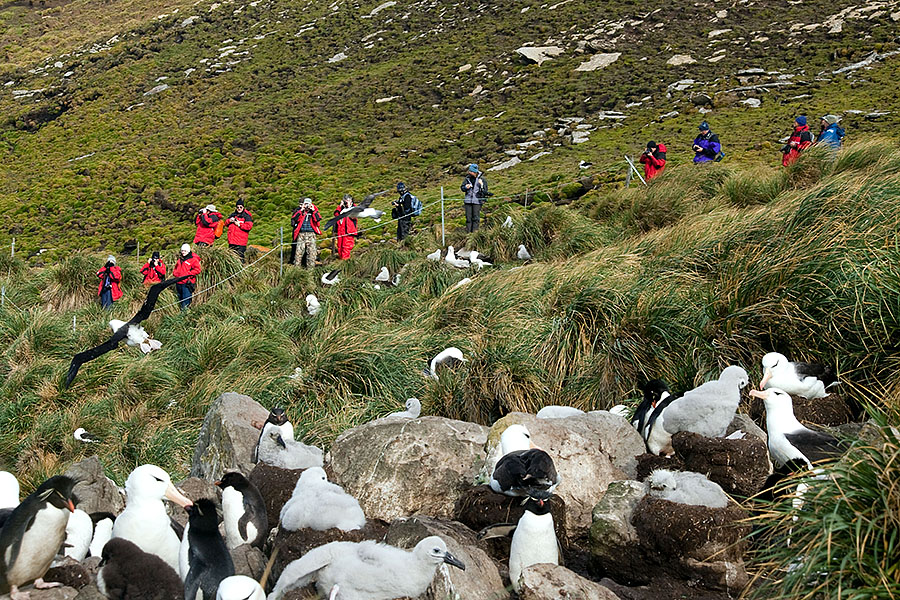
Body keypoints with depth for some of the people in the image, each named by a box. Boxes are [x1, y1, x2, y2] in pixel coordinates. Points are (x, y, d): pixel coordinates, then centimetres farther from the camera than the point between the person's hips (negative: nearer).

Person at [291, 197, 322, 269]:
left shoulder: (314, 212, 11)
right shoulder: (299, 211, 11)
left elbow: (318, 219, -8)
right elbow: (294, 219, -7)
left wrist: (313, 211, -9)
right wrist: (301, 211, -8)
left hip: (311, 234, 0)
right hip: (301, 234, 0)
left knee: (311, 251, -4)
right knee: (299, 251, -3)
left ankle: (310, 267, 0)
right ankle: (297, 266, 3)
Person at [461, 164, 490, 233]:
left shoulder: (481, 179, -3)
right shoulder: (467, 178, 5)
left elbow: (485, 191, -4)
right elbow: (462, 188, 10)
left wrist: (481, 185, -21)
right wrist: (465, 187, -11)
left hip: (477, 201, -3)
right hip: (468, 200, 3)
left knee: (475, 217, -1)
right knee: (468, 217, 4)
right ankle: (468, 232, 9)